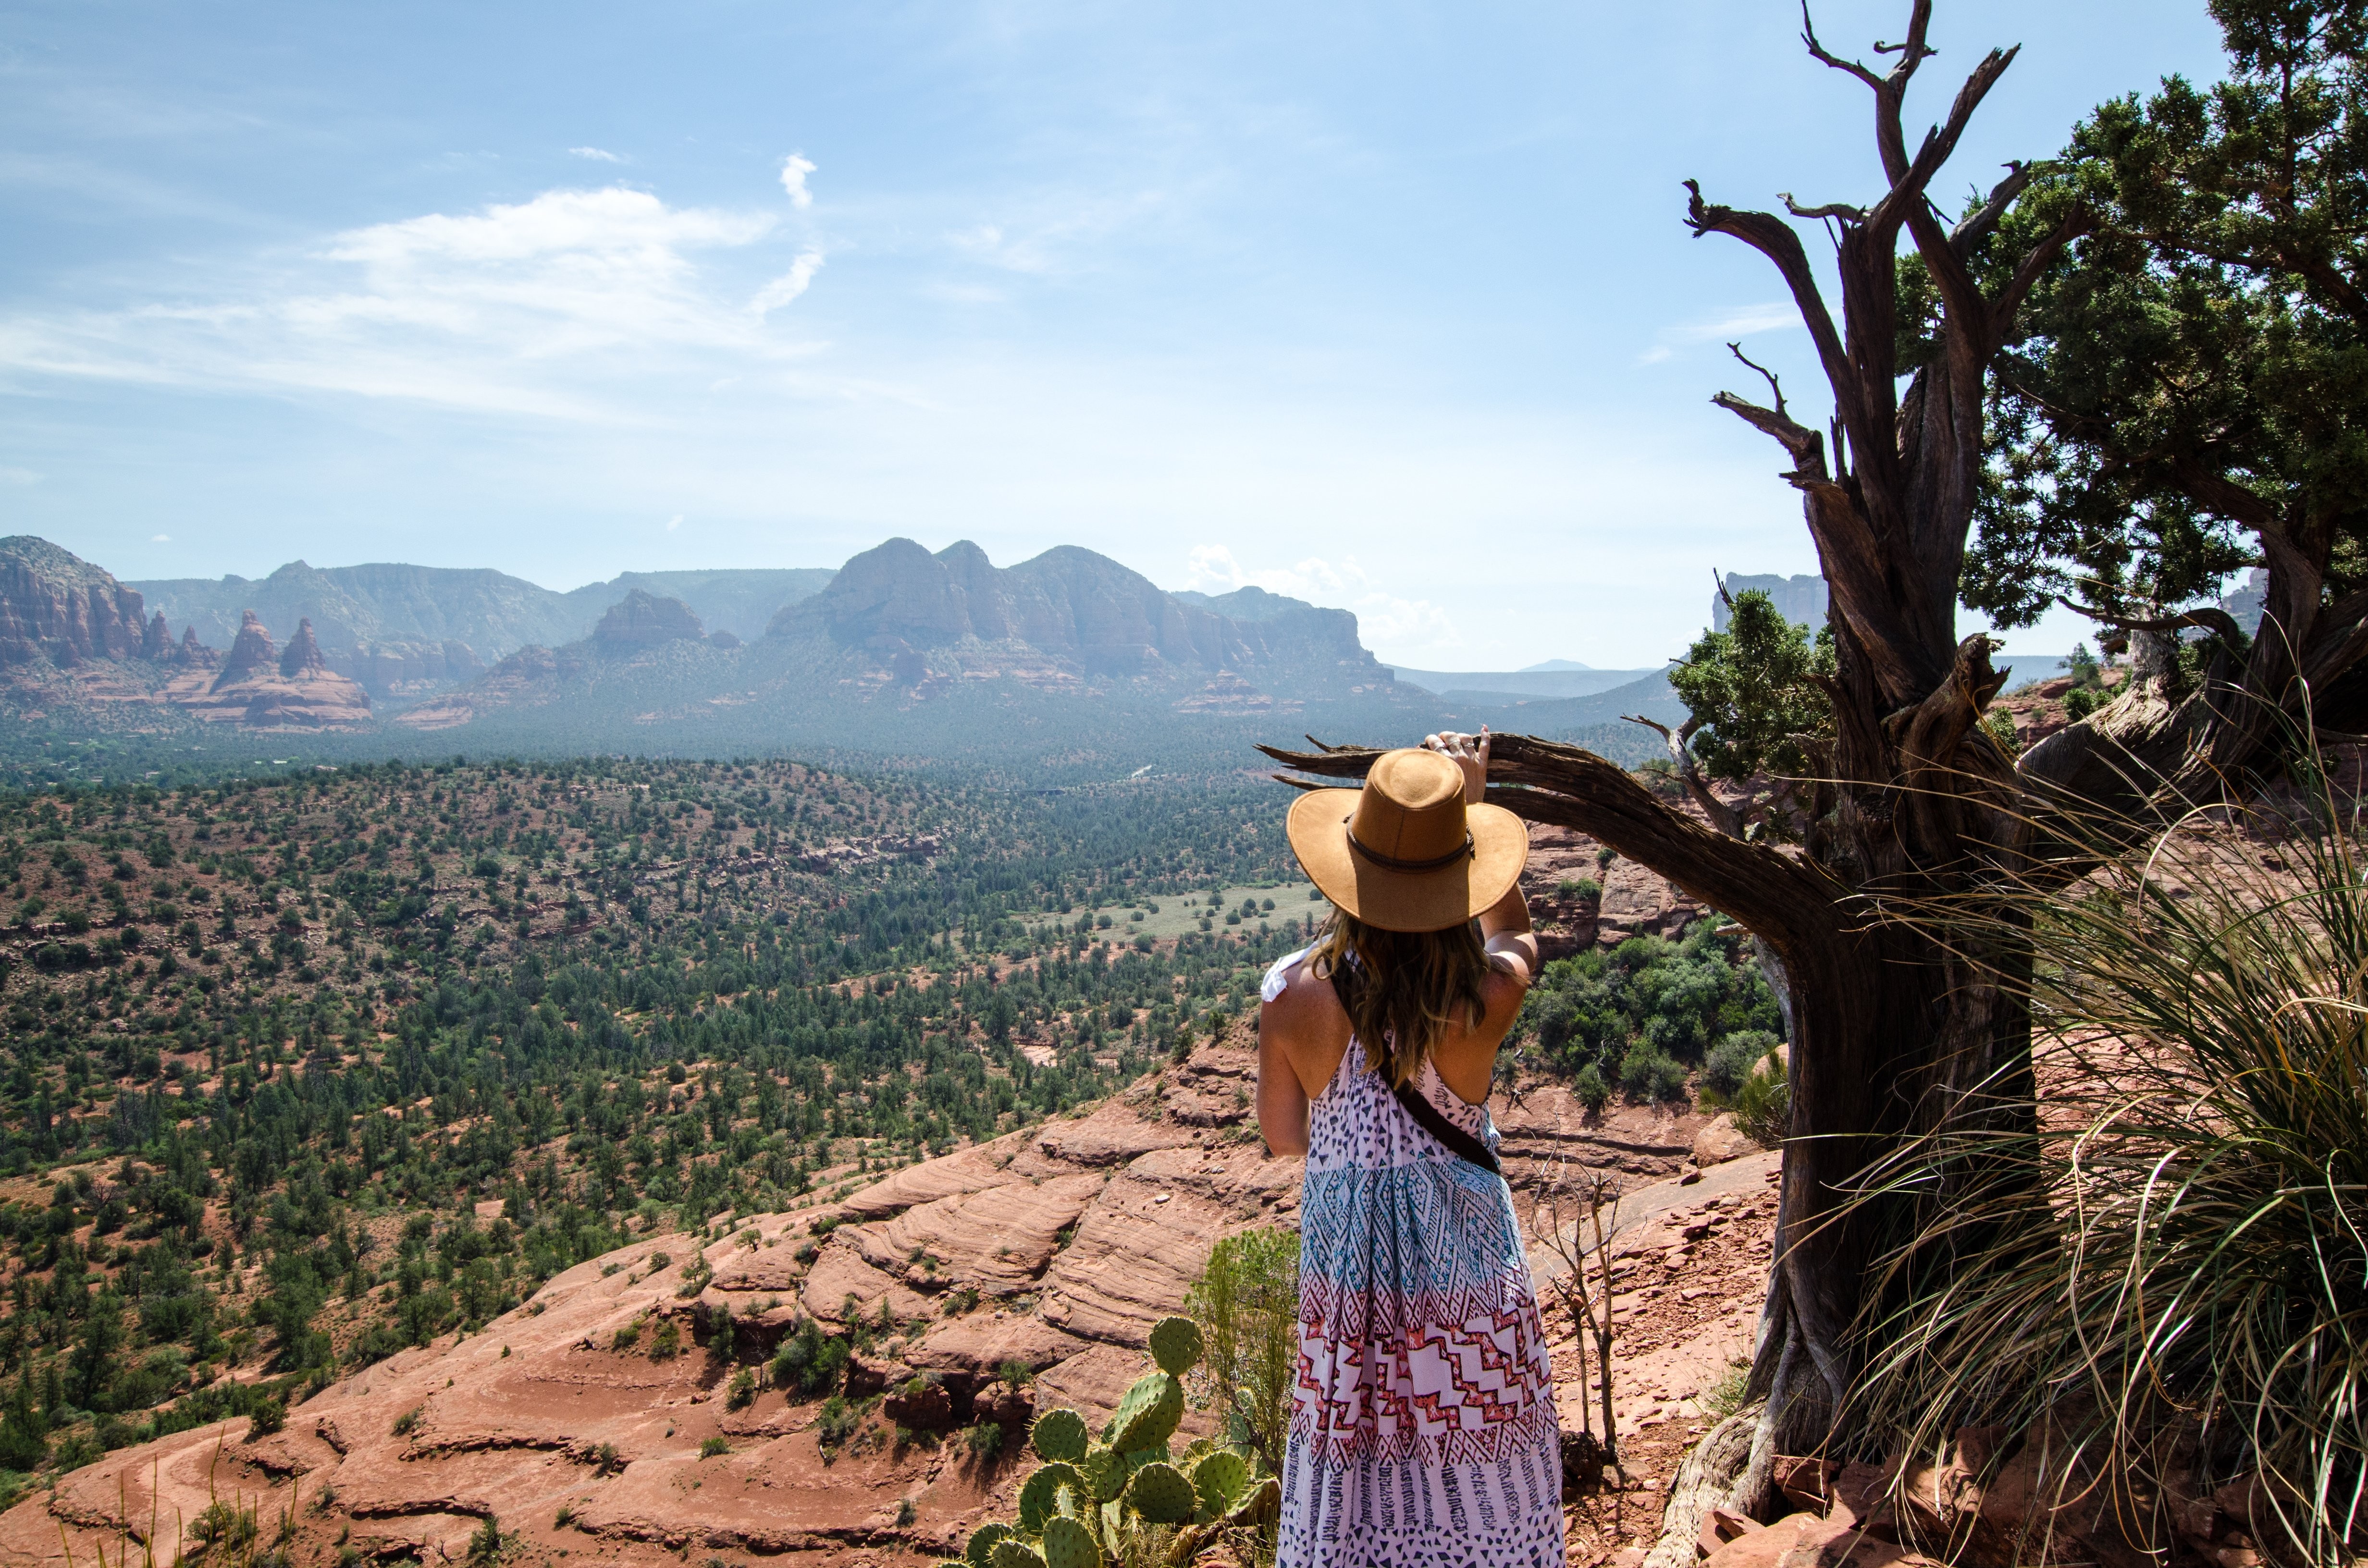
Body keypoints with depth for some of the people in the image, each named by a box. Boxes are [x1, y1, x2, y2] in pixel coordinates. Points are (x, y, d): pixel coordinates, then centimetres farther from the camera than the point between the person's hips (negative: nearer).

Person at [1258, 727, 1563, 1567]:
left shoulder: (1292, 995, -19)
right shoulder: (1484, 999, -21)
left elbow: (1283, 1135, -3)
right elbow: (1515, 934, 5)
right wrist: (1470, 801, 8)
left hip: (1346, 1268, 1)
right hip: (1466, 1267, -1)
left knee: (1354, 1468, 19)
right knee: (1478, 1469, 19)